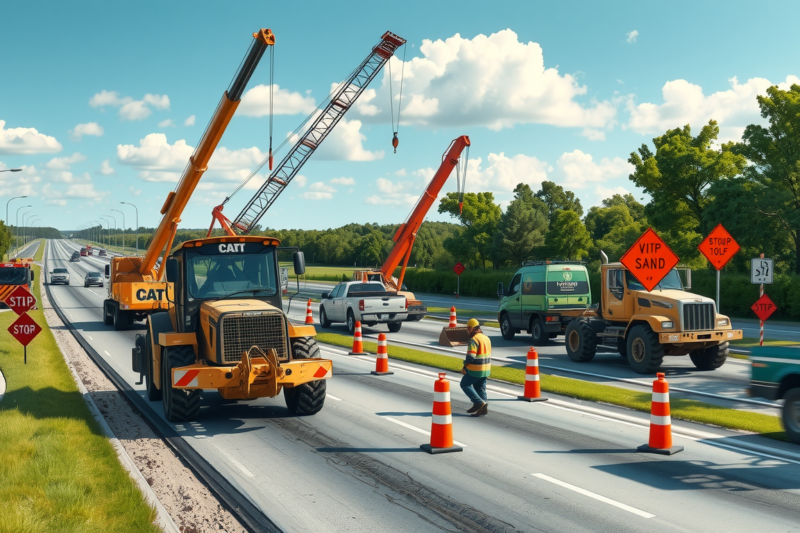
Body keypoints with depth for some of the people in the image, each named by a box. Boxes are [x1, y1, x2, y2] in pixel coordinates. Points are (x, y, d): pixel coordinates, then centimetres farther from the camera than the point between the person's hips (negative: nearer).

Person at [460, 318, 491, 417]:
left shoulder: (474, 340, -17)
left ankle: (478, 402, -3)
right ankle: (484, 408, 10)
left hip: (475, 369, -8)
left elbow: (470, 357, -23)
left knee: (465, 384, 6)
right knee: (481, 388, 14)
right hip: (486, 369, 9)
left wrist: (465, 368, -10)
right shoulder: (486, 338, 12)